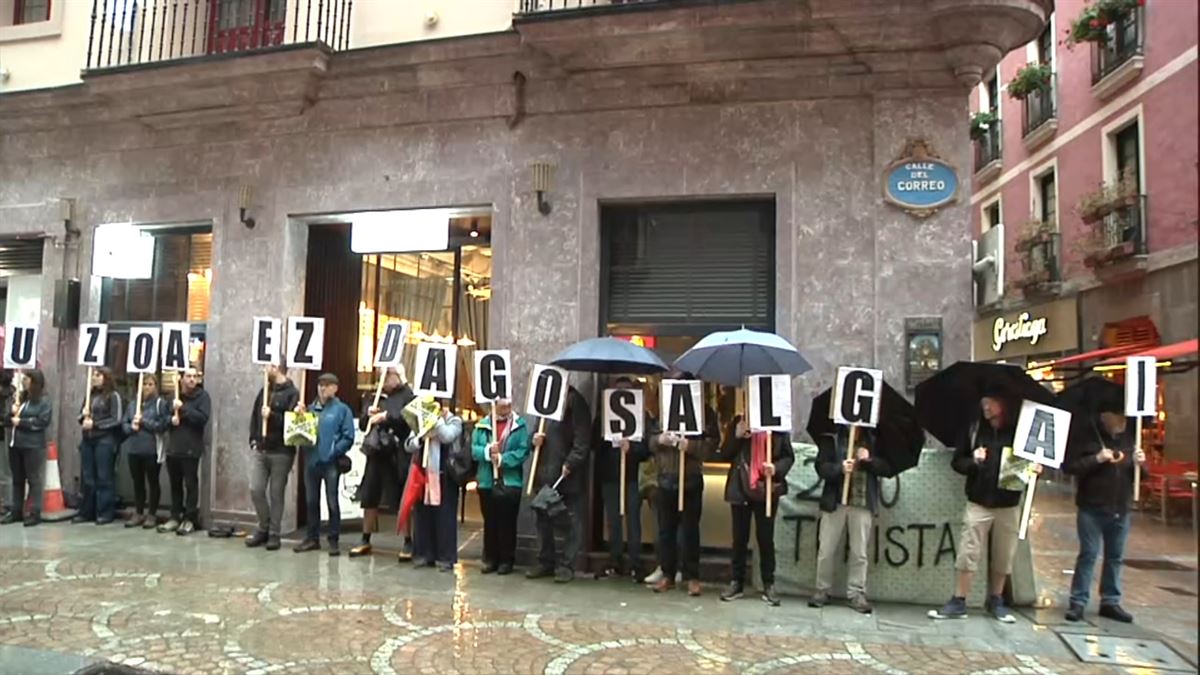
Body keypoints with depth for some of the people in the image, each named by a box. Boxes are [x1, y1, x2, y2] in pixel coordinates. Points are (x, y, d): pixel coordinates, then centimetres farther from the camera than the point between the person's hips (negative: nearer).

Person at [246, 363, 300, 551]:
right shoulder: (265, 391, 13)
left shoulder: (292, 393, -7)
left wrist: (272, 415, -21)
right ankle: (264, 528, 19)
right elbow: (254, 416, 15)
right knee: (256, 490, 2)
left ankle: (274, 533, 12)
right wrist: (254, 440, 7)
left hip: (281, 452, -6)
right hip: (260, 450, 6)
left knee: (276, 494, 2)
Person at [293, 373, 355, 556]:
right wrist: (298, 416, -1)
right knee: (311, 501, 12)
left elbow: (348, 437, -7)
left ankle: (333, 541, 9)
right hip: (311, 460, 5)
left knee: (332, 502, 1)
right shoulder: (311, 408, 11)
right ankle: (312, 537, 24)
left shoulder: (342, 410, -2)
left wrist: (333, 452, -16)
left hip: (330, 463, -5)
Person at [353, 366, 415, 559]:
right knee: (369, 498, 11)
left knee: (403, 500, 0)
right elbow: (362, 424, 17)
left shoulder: (408, 395, -5)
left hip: (398, 456, -6)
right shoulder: (379, 397, 15)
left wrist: (386, 417, -19)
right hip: (377, 453, 7)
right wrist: (368, 415, -3)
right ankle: (365, 541, 23)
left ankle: (408, 543, 10)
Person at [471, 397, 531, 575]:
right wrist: (487, 451, -18)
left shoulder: (520, 425, -1)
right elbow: (474, 449, 1)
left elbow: (523, 451, -10)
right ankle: (490, 559, 20)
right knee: (489, 522, 11)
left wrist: (503, 459, -18)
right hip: (486, 481, 3)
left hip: (510, 482, -3)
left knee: (507, 523, 4)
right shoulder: (482, 425, 7)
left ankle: (506, 560, 14)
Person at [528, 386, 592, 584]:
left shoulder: (574, 401, -7)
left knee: (568, 521, 1)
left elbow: (582, 439, -13)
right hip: (544, 473, 7)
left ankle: (566, 565, 8)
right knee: (542, 519, 12)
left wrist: (570, 464, -19)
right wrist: (535, 440, 3)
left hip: (567, 474, -7)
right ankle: (546, 561, 23)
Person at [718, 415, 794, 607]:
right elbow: (725, 455, 3)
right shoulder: (738, 421, 2)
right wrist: (737, 436, -13)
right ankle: (737, 582, 21)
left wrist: (777, 469, -18)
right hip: (740, 488, 2)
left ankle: (769, 586, 16)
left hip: (767, 489, -2)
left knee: (765, 538, 6)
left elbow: (789, 456, 2)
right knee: (739, 537, 10)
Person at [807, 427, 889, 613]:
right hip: (835, 503, -1)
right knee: (826, 550, 4)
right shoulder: (832, 439, 5)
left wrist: (869, 460, -11)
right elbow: (821, 466, -4)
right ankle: (822, 591, 16)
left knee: (859, 552, 3)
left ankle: (856, 594, 13)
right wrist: (839, 468, -22)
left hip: (863, 505, 1)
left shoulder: (873, 441, 9)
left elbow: (888, 469, 6)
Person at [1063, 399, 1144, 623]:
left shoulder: (1129, 439, 10)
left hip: (1120, 511, 6)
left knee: (1115, 557, 11)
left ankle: (1110, 602, 21)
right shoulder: (1089, 438, -7)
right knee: (1088, 555, -3)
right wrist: (1097, 459, -22)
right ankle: (1078, 602, 2)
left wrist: (1140, 463, -4)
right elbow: (1069, 466, -13)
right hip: (1092, 510, -5)